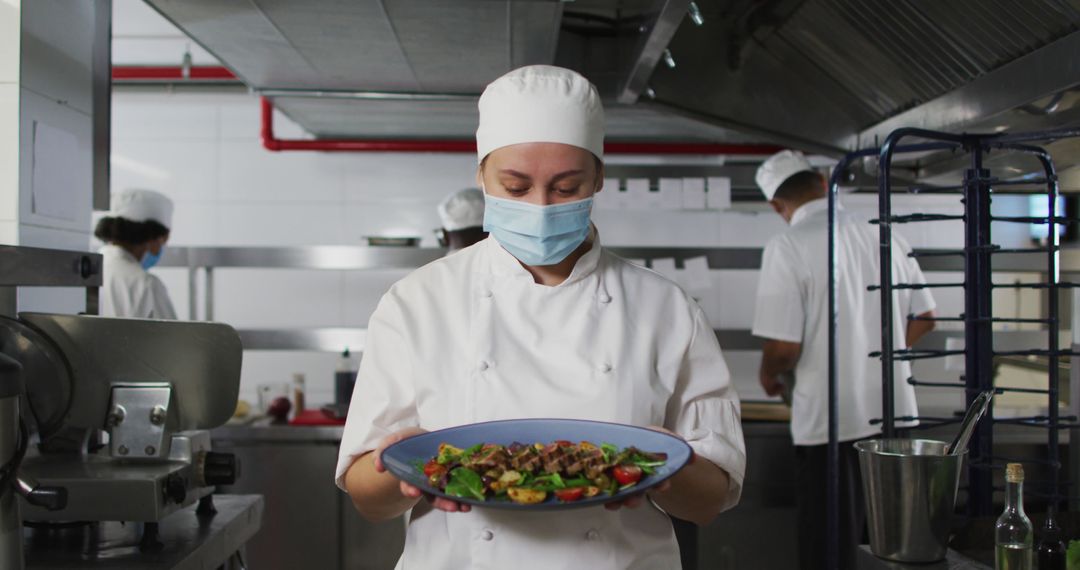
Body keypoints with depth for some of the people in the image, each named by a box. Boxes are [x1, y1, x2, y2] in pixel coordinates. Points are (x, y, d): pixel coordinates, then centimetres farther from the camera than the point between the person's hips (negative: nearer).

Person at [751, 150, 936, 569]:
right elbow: (924, 318, 13)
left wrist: (769, 376, 4)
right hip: (894, 415, 5)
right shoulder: (884, 237, 4)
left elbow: (783, 347, -17)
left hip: (831, 422, -5)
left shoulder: (787, 247, -14)